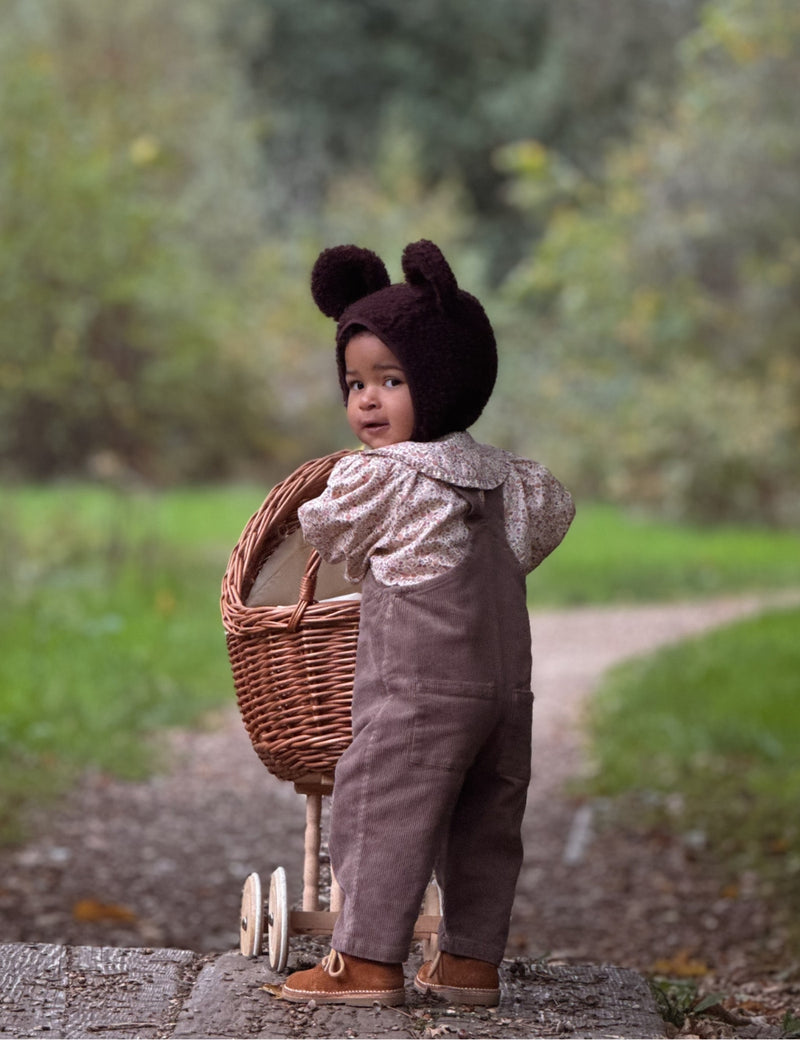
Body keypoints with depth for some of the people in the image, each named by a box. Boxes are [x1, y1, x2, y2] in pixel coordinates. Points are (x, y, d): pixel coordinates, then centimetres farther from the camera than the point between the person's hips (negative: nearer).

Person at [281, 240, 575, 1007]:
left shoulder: (377, 476, -9)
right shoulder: (500, 474, 11)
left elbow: (327, 534, 7)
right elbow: (552, 510, 29)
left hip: (418, 689, -7)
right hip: (506, 682, 7)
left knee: (381, 810, -2)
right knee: (484, 826, 12)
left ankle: (367, 960, -1)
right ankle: (472, 959, 17)